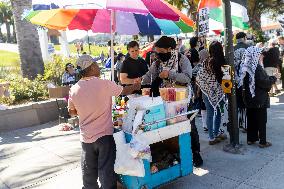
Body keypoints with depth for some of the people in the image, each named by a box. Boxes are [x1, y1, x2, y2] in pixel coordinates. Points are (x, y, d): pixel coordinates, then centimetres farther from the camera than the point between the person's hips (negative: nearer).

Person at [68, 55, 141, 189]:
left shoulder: (74, 89, -5)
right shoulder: (105, 84, -14)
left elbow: (72, 112, 9)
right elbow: (124, 91, 3)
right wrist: (135, 86, 22)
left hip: (86, 137, 4)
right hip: (104, 135, -3)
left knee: (88, 172, 18)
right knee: (106, 171, 8)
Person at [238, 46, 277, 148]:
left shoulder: (246, 66, 3)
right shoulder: (257, 67, -19)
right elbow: (264, 82, -21)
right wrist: (273, 78, -2)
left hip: (248, 97, 7)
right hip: (259, 98, -7)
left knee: (251, 118, 14)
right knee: (261, 119, 4)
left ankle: (251, 139, 23)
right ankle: (262, 141, 12)